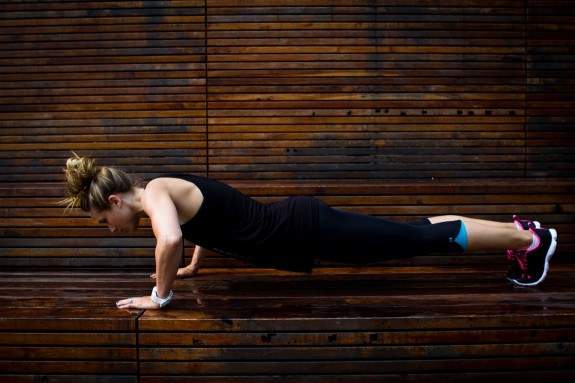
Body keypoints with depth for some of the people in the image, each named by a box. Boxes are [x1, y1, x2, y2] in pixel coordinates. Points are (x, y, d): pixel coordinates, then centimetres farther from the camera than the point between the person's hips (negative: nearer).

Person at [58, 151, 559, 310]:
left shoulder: (153, 192, -14)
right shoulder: (171, 189, 13)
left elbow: (170, 239, -34)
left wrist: (159, 296, -18)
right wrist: (193, 267, 31)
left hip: (304, 232, -8)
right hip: (297, 224, 8)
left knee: (425, 239, 1)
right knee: (414, 233, 15)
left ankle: (529, 239, 15)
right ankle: (517, 229, 27)